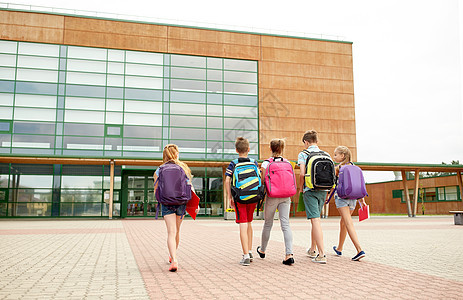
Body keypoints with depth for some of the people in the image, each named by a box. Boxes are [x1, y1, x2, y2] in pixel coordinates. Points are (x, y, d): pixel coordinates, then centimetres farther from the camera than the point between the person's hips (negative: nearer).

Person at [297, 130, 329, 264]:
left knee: (315, 220, -7)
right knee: (315, 219, 18)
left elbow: (302, 174, -13)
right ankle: (313, 250, 30)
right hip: (323, 190, 6)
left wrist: (300, 188, 1)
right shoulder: (325, 155, 11)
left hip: (310, 190, -5)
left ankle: (322, 254, -13)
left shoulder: (303, 154, -3)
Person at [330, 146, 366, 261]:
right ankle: (339, 249, 31)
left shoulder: (338, 168, -4)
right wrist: (362, 198, 11)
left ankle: (360, 250, -23)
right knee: (343, 222, 19)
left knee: (349, 223, -10)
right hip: (353, 197, 6)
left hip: (341, 196, -6)